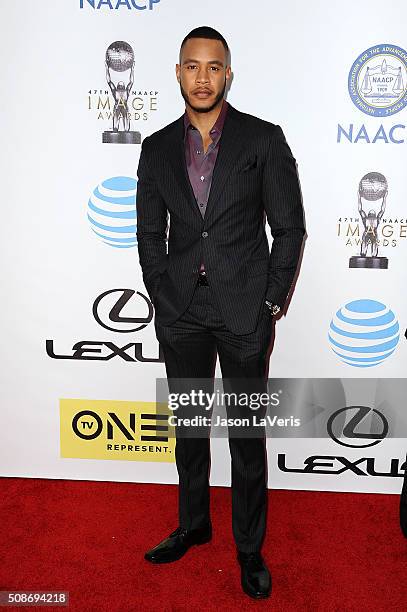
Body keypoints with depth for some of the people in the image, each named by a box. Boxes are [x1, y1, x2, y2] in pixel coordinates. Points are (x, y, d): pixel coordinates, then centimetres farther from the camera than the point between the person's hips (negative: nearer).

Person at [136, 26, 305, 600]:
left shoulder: (264, 139, -2)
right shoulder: (157, 148, 7)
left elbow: (290, 228, -2)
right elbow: (150, 233, 10)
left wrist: (271, 304, -5)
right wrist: (162, 298, 2)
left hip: (244, 313, -3)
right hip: (180, 314, 3)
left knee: (247, 435, 9)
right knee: (189, 427, 17)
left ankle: (250, 546, 30)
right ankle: (193, 525, 39)